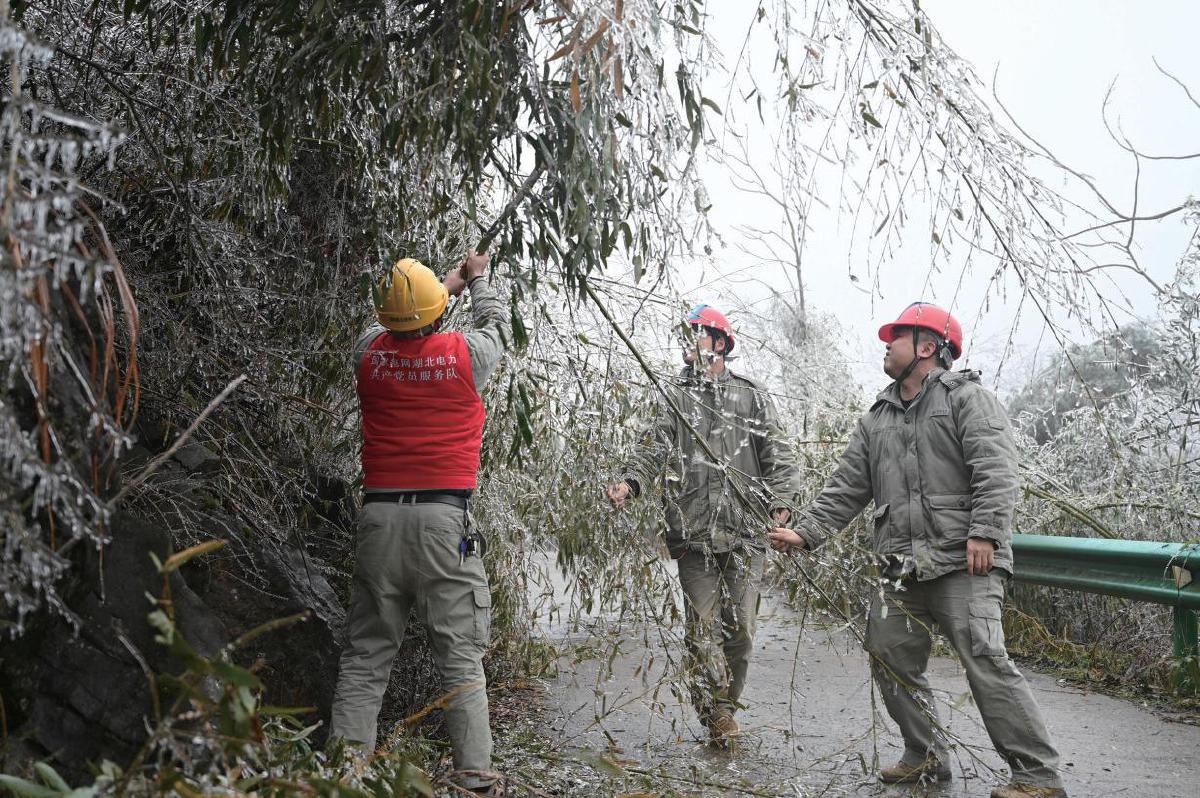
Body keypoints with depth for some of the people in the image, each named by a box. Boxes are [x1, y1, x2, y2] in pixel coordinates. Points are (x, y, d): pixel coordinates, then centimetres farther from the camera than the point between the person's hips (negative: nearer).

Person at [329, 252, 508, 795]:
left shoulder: (370, 354, 4)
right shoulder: (464, 354, -2)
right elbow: (495, 324, 22)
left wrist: (445, 286, 42)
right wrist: (476, 280, 41)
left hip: (380, 518, 3)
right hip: (444, 519, -3)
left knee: (365, 656, 8)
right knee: (461, 658, 1)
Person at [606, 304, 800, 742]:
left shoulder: (752, 398, 11)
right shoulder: (675, 398, 11)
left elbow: (777, 457, 8)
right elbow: (653, 449, -1)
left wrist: (781, 502, -6)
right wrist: (629, 482, -19)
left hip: (744, 531, 1)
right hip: (693, 533, 0)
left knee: (740, 626, 4)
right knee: (703, 627, -3)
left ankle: (725, 706, 21)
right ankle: (718, 716, 3)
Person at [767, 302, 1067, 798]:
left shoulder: (966, 398, 1)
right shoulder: (877, 421, 20)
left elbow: (995, 470, -11)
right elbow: (845, 489, 16)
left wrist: (984, 533, -21)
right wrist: (805, 532, 5)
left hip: (963, 563, -7)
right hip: (902, 570, 8)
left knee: (985, 661, -14)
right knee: (891, 660, 8)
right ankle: (926, 757, 25)